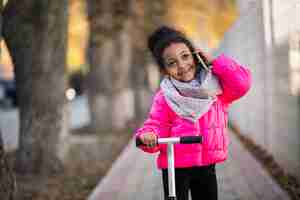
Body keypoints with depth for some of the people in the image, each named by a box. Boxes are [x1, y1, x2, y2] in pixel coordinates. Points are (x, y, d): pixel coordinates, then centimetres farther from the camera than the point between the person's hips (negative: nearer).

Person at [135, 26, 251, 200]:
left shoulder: (215, 86, 0)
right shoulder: (165, 97, -5)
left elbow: (242, 83, -13)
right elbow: (156, 125, -7)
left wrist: (214, 62, -10)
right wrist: (148, 135, -31)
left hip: (206, 164, 3)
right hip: (175, 166, -2)